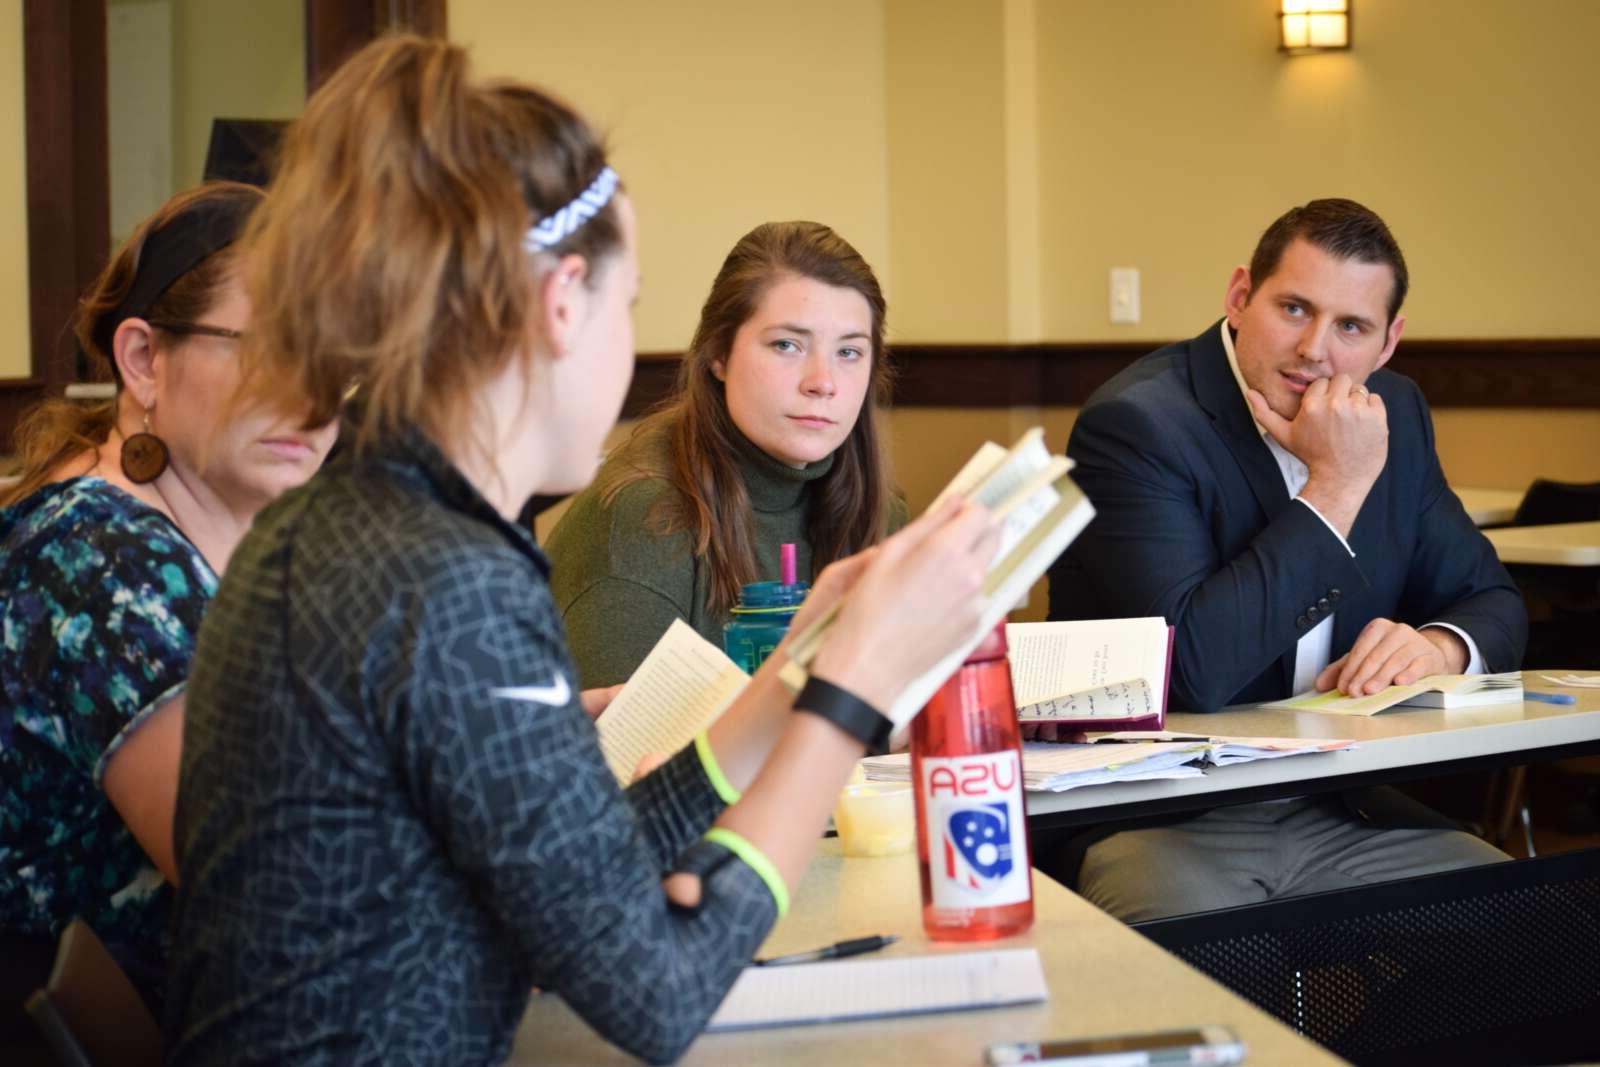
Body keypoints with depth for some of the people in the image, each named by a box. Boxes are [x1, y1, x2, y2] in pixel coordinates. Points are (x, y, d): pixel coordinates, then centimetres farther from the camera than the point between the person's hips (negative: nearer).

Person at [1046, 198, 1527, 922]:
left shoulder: (1394, 412, 8)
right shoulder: (1134, 423, -15)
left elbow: (1492, 601, 15)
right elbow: (1192, 666, -26)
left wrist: (1438, 647, -11)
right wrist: (1337, 486, -21)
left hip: (1334, 810, 7)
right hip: (1158, 826, -7)